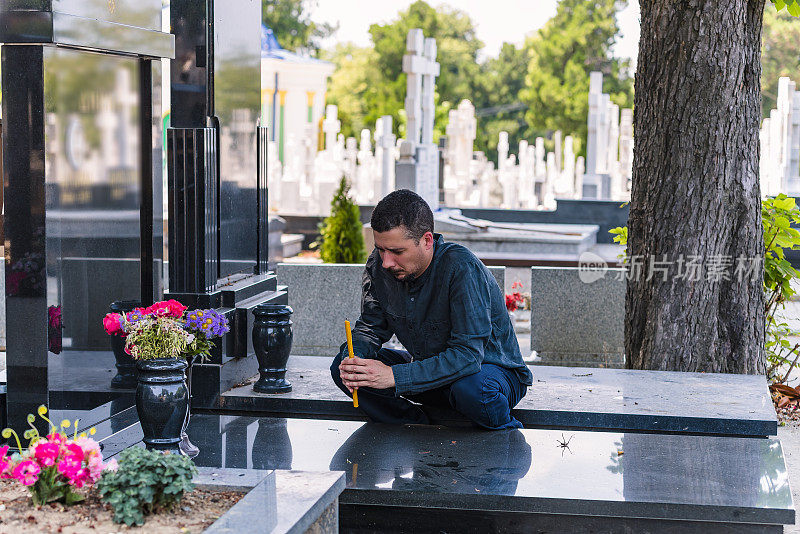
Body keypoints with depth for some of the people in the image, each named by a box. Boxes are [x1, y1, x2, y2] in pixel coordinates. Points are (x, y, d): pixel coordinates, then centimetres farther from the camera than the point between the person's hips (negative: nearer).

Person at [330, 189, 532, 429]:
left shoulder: (462, 268, -30)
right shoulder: (379, 265, -10)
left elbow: (468, 355, -35)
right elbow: (370, 328, 2)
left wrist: (394, 376, -40)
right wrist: (355, 358, -24)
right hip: (428, 365, 6)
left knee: (471, 389, -41)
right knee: (344, 365, -11)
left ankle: (509, 439, -8)